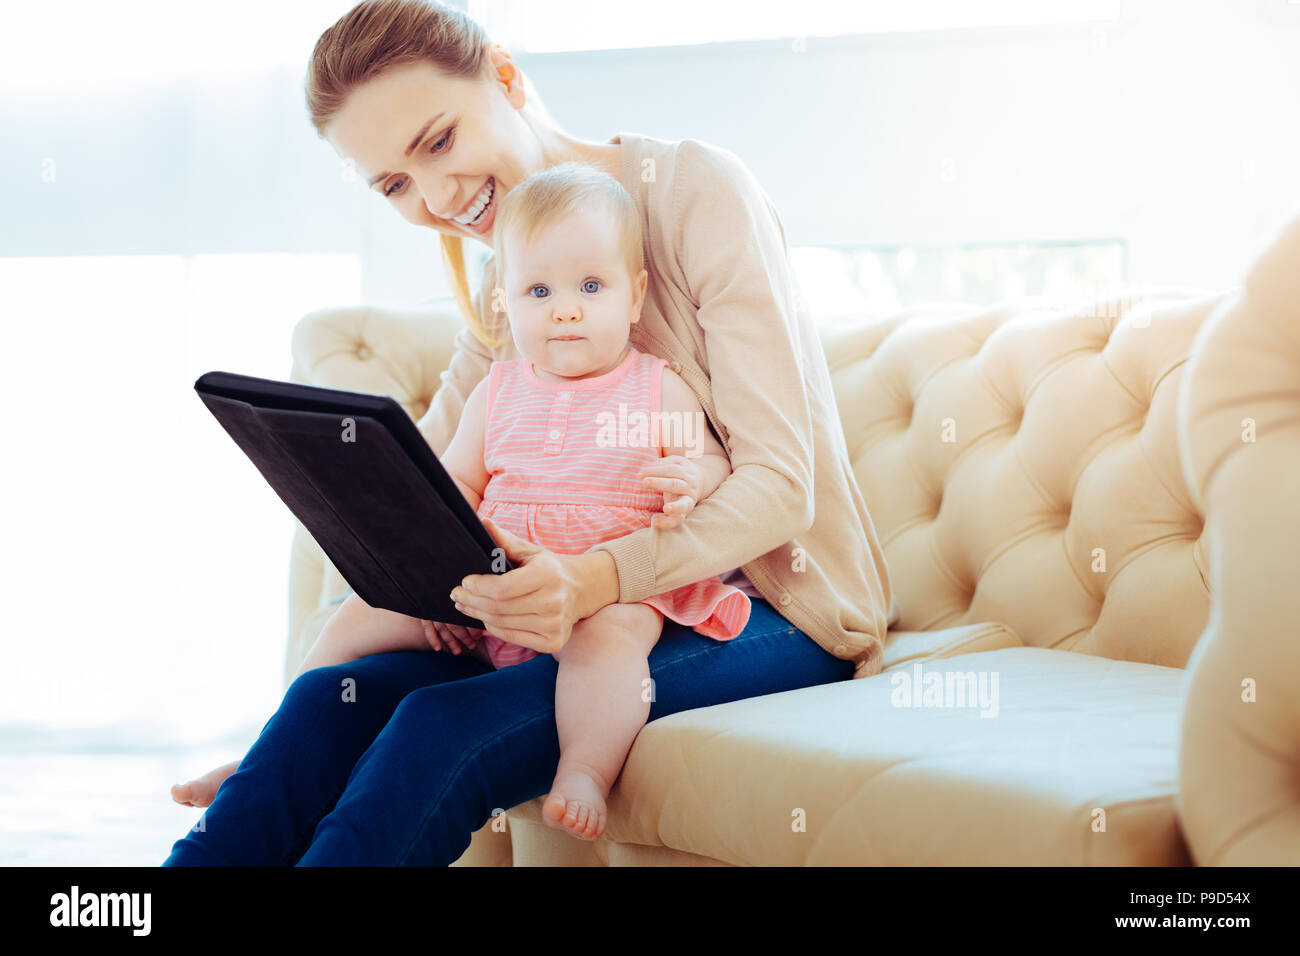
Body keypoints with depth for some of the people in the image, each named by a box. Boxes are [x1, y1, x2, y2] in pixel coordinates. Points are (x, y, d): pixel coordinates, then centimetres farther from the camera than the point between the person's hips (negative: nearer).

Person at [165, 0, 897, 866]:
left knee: (449, 726, -30)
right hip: (607, 603, 6)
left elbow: (779, 483, -19)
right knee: (330, 699, -17)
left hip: (777, 610, -6)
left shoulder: (697, 190, -13)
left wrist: (597, 578, -35)